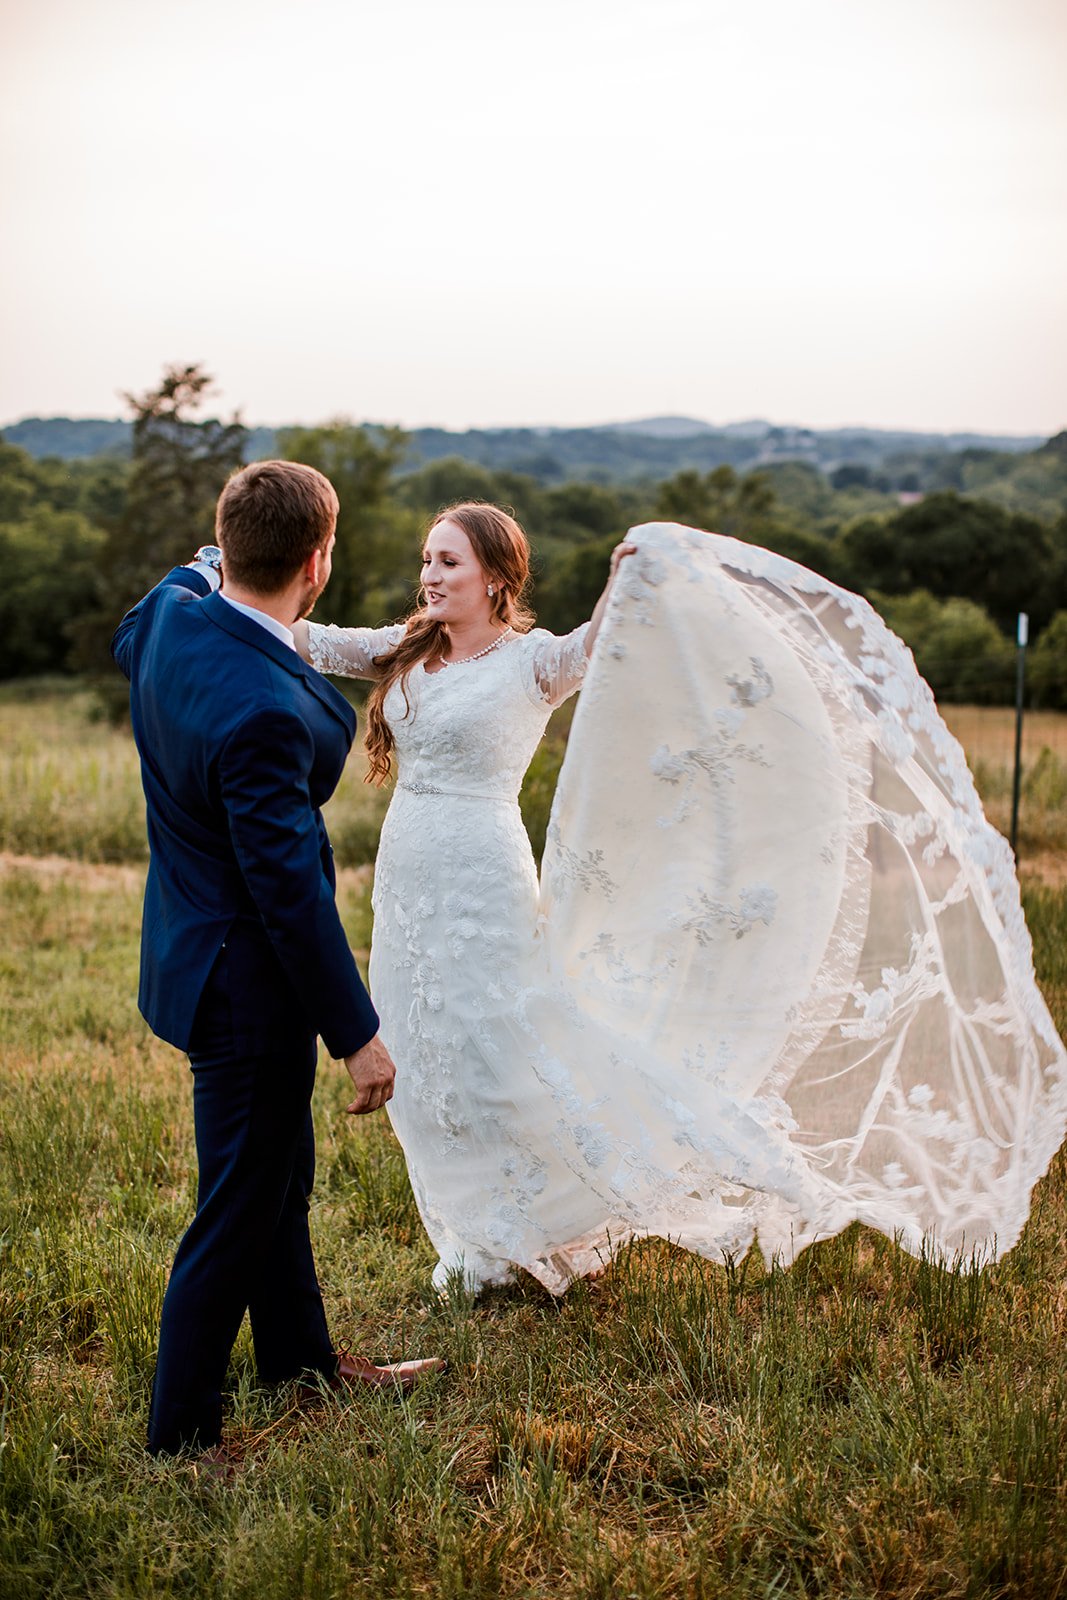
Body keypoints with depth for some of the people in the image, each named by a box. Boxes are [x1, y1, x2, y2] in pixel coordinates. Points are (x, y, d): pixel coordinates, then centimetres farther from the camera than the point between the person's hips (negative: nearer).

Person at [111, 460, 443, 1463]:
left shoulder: (171, 615, -5)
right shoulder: (263, 710, -32)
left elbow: (125, 642, 22)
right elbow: (288, 887, -28)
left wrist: (213, 565, 33)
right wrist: (357, 1033, -19)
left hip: (199, 945, 10)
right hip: (248, 981, -10)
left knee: (280, 1178, 26)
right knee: (237, 1213, 6)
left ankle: (301, 1355, 45)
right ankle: (180, 1435, 22)